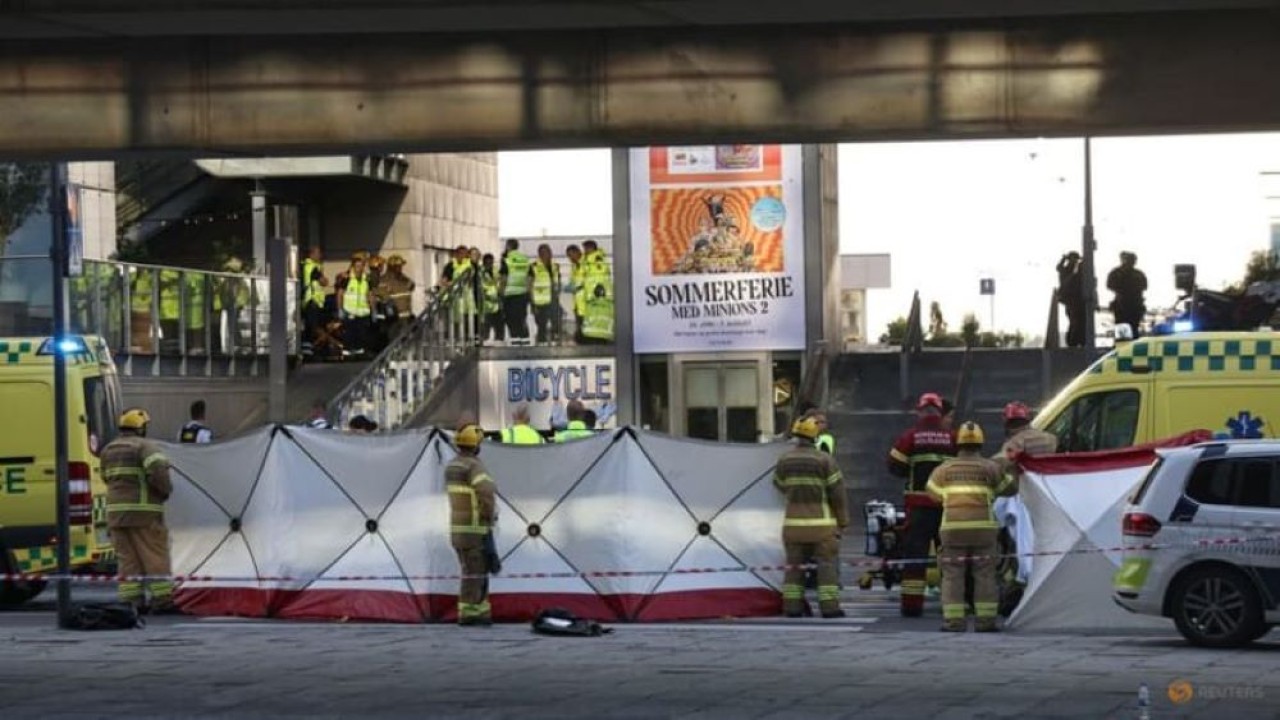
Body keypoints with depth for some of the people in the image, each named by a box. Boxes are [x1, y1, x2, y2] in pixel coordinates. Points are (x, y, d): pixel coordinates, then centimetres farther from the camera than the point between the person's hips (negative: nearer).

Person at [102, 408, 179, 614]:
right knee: (155, 557, -2)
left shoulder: (108, 450, 16)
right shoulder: (145, 446, -7)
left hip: (115, 510, 6)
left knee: (128, 558, 8)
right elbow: (157, 468, -23)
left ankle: (131, 600, 4)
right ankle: (161, 599, -3)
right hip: (143, 512, -6)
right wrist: (166, 489, -8)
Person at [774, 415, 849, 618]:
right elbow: (837, 492, -8)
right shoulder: (824, 460, -10)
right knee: (827, 564, 0)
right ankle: (829, 606, -4)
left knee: (794, 564, 10)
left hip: (793, 522, 4)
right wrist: (843, 521, 2)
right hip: (821, 523, -4)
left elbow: (780, 485, 15)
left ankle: (792, 606, 7)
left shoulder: (784, 460, 2)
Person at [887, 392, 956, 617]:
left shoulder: (909, 438, -4)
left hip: (918, 503, -1)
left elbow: (894, 467, -1)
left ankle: (912, 603, -2)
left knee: (914, 551, 2)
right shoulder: (953, 439, -1)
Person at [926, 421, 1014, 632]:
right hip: (982, 527, -1)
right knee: (985, 575, 7)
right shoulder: (989, 468, 4)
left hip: (953, 527, 1)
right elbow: (1009, 489, 13)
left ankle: (953, 620, -2)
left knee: (953, 575, 4)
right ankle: (985, 619, 3)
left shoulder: (945, 469, 8)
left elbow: (932, 492, 20)